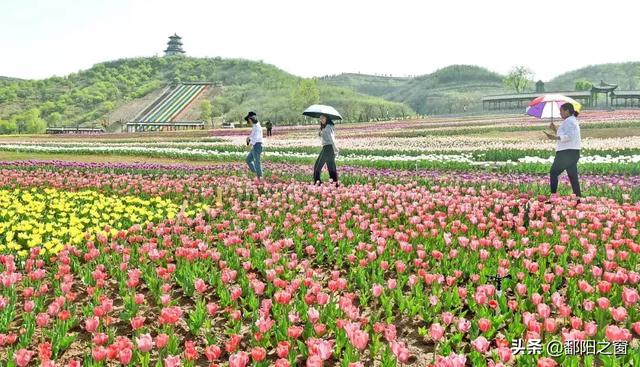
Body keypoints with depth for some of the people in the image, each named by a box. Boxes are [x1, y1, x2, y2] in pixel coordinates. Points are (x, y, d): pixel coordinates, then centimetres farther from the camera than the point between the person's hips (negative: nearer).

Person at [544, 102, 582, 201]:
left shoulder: (568, 121, -12)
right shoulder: (573, 121, 21)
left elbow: (569, 136, -25)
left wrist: (555, 137, -31)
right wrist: (555, 129, 17)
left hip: (567, 152, -10)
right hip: (573, 153, 10)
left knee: (553, 173, -2)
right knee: (573, 176, 8)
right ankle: (578, 198, 7)